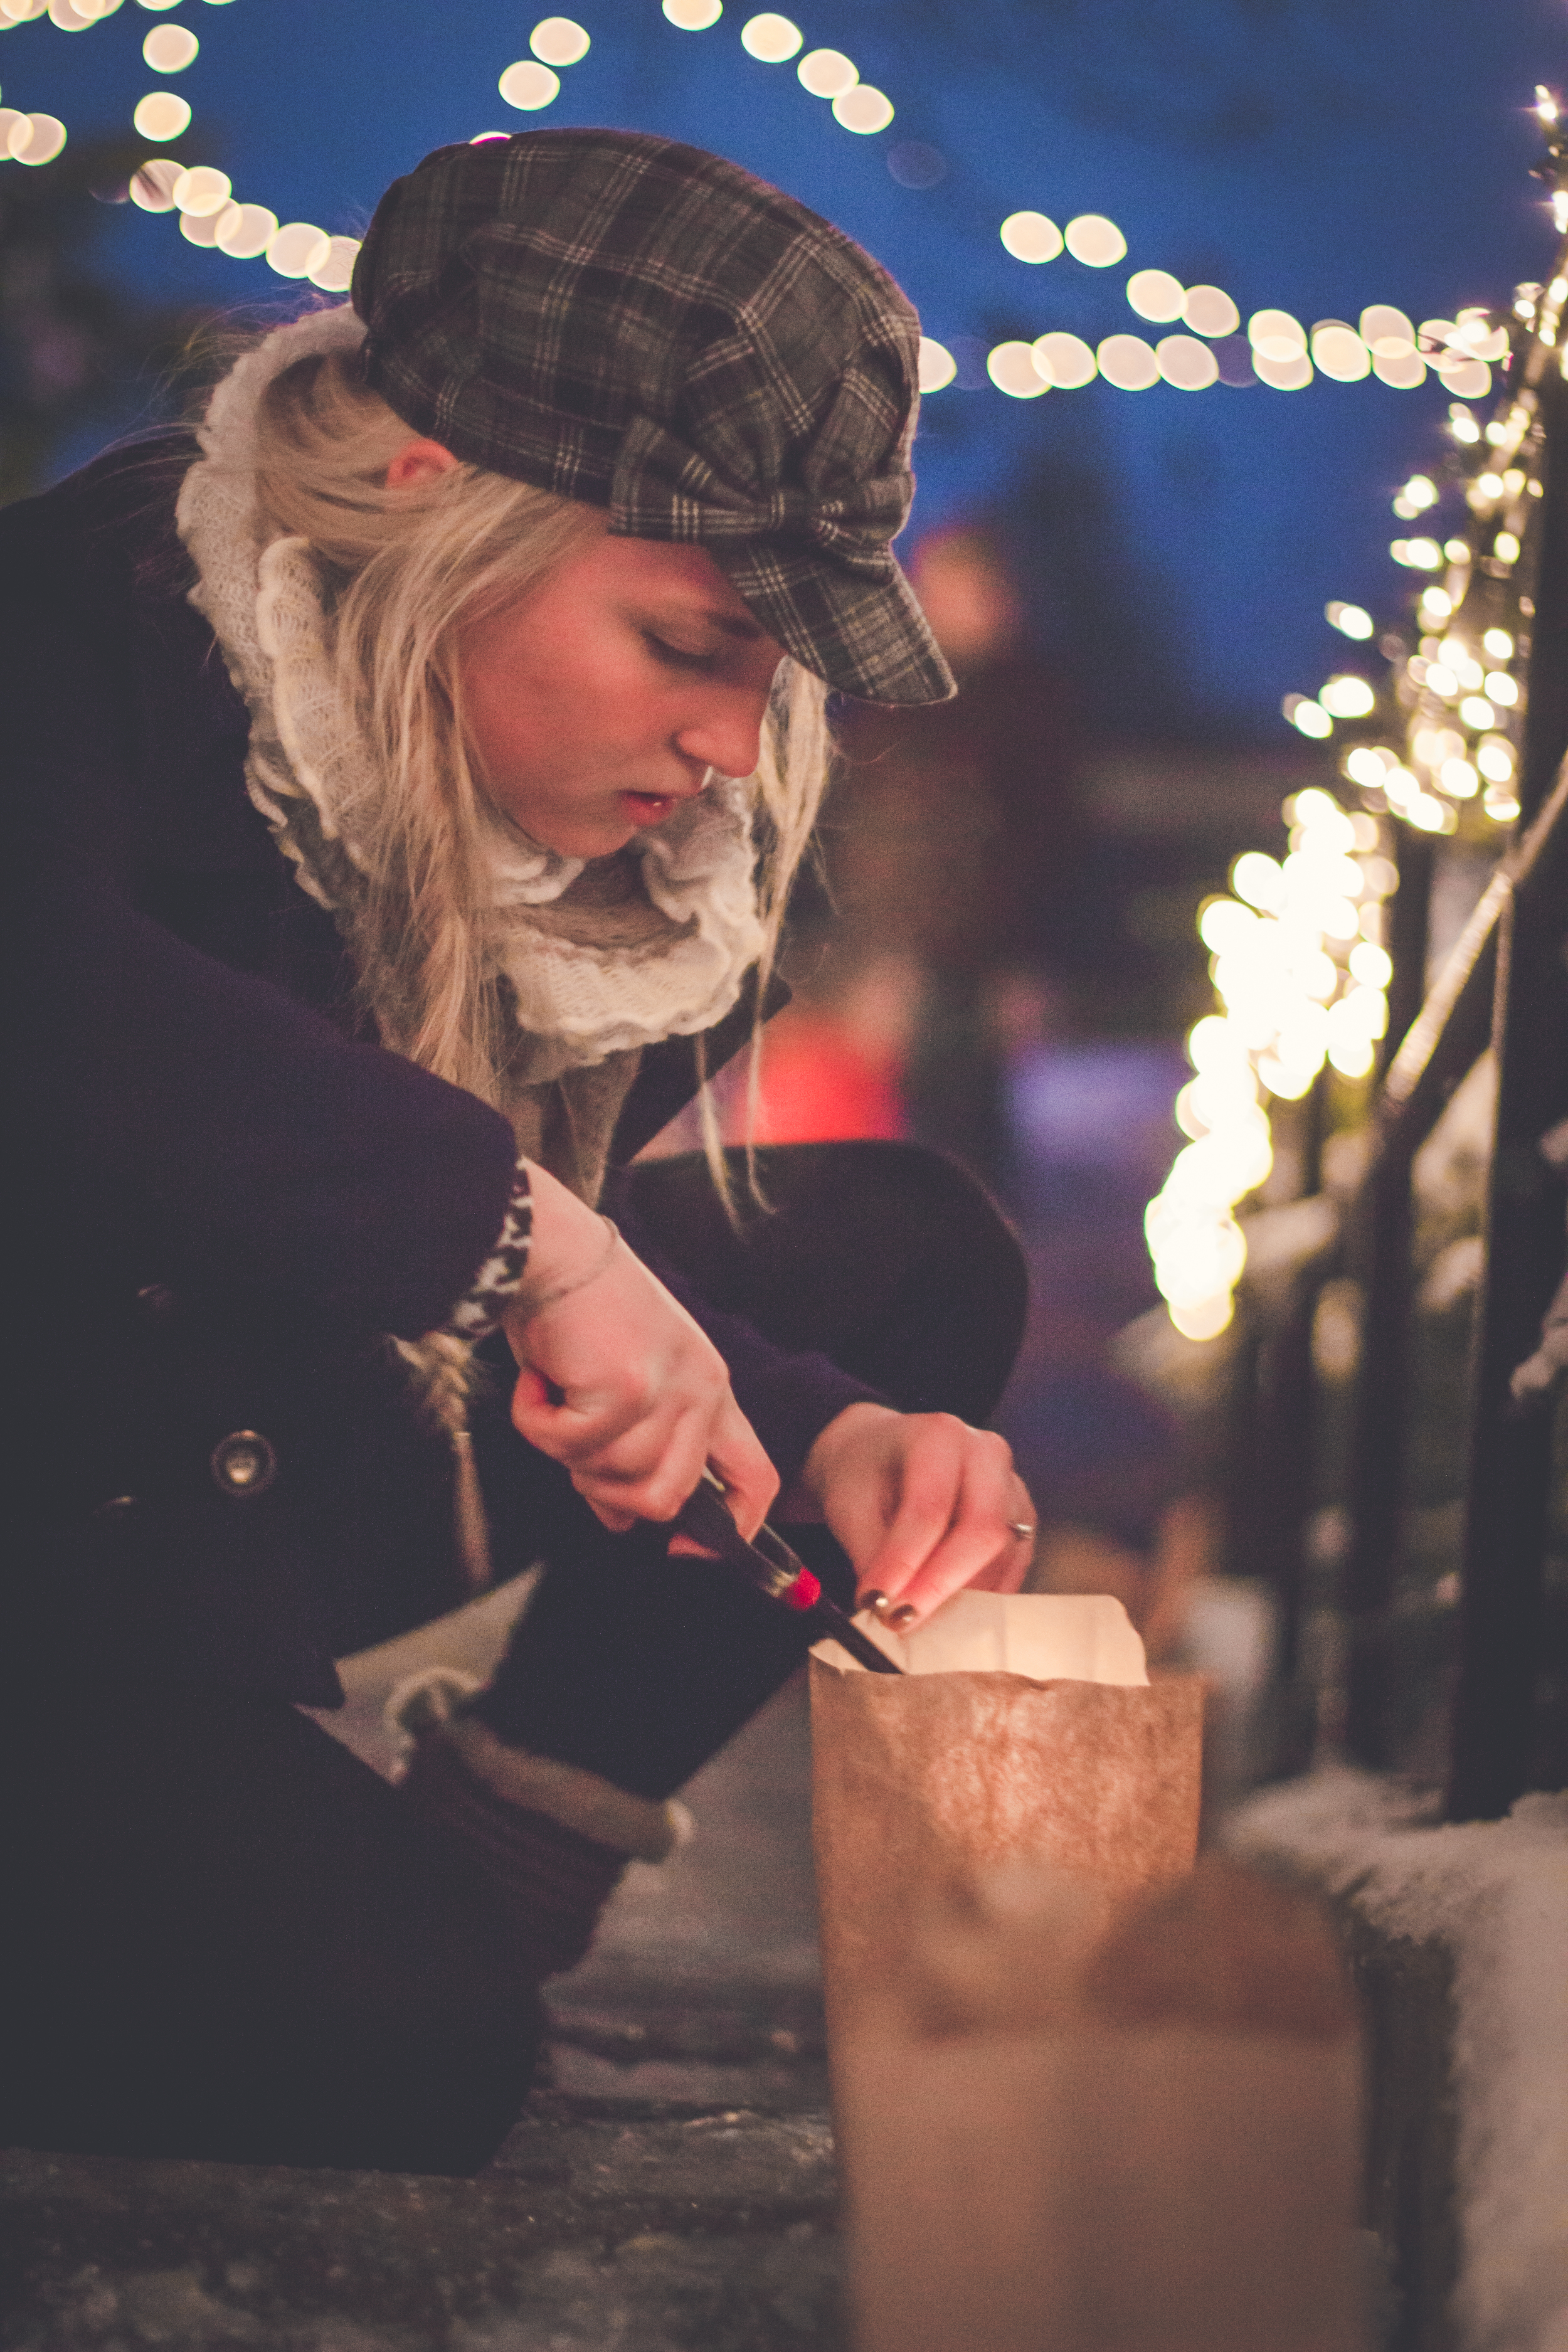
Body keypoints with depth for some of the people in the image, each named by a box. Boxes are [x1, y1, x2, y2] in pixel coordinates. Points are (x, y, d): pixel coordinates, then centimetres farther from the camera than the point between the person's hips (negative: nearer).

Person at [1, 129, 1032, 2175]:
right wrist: (511, 1224, -45)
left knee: (908, 1252, 2)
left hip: (270, 1494, 8)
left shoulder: (585, 787, -1)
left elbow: (598, 1266, 4)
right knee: (388, 2050, -28)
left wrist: (819, 1439, -15)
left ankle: (504, 1854, 1)